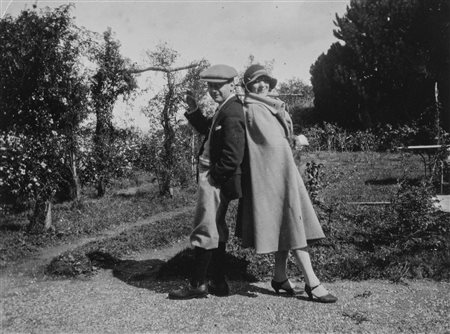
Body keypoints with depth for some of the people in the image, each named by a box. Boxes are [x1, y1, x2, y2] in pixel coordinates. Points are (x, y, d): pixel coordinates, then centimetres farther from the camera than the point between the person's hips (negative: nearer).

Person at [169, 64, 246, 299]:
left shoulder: (231, 114, -19)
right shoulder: (225, 109, 13)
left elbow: (233, 156, -25)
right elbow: (208, 130, 24)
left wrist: (213, 175, -16)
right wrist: (193, 110, 11)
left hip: (215, 180, -11)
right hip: (213, 177, 11)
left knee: (204, 231, -2)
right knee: (216, 230, 16)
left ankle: (197, 285, 9)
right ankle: (219, 283, 26)